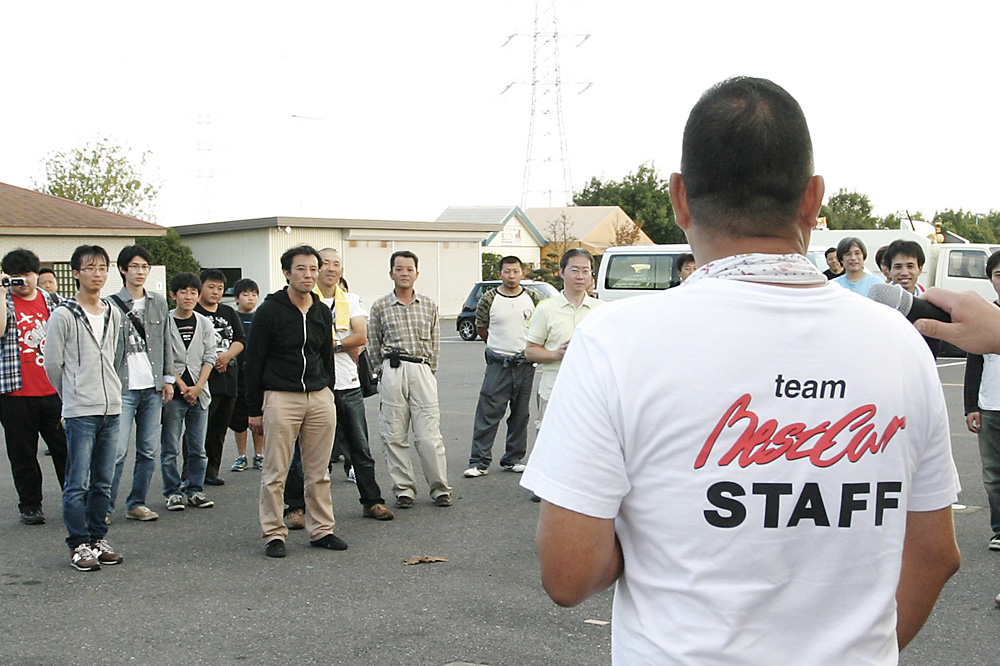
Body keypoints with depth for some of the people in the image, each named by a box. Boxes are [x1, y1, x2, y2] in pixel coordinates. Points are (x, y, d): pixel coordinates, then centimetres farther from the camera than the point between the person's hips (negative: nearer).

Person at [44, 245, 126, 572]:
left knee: (103, 482, 10)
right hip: (80, 411, -5)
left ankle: (98, 538, 19)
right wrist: (72, 394, 9)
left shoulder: (114, 315, 11)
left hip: (111, 408, 5)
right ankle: (79, 545, 6)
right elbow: (52, 364, -1)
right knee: (77, 483, -2)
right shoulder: (63, 315, -5)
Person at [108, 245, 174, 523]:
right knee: (117, 452, -8)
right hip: (123, 388, -5)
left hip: (152, 387, 5)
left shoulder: (159, 302, 12)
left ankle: (137, 504, 18)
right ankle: (105, 507, 1)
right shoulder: (111, 305, -4)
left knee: (148, 451, 8)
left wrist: (168, 379, 12)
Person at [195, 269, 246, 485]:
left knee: (220, 427, 9)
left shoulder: (229, 313, 18)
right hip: (203, 378, -6)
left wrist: (226, 356, -8)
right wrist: (212, 360, -12)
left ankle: (212, 470, 17)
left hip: (228, 377, 6)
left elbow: (241, 340, 9)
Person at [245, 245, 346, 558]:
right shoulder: (270, 311, -4)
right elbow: (254, 362, -3)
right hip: (281, 398, -5)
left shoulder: (322, 312, 11)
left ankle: (321, 530, 18)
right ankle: (274, 534, 8)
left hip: (320, 397, 5)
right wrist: (254, 409, -3)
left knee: (319, 472, 9)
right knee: (275, 473, -1)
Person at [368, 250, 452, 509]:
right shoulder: (380, 307, 7)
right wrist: (387, 371, 8)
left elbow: (434, 344, 15)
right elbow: (374, 345, 10)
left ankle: (440, 489, 6)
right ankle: (404, 489, 12)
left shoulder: (429, 306, 11)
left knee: (429, 435, -3)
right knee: (394, 436, 2)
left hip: (422, 371, 0)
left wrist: (428, 371, 10)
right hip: (392, 372, 0)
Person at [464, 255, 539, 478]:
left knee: (520, 415, 9)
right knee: (488, 414, -5)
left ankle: (513, 459, 19)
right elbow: (481, 328, 8)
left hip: (525, 365, 3)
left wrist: (529, 349, 12)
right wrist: (500, 346, 10)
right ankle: (479, 462, -1)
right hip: (498, 365, -3)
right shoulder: (489, 299, -3)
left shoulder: (532, 299, 4)